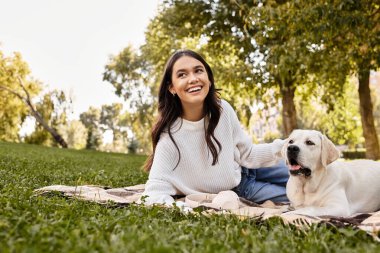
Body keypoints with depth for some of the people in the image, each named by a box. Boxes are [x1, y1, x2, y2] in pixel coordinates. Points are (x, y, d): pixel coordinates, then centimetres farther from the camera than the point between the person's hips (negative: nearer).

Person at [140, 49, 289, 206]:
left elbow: (247, 154, -9)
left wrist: (283, 147, -21)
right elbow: (156, 190, -32)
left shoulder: (223, 109, -20)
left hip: (244, 170, 4)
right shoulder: (170, 136, -31)